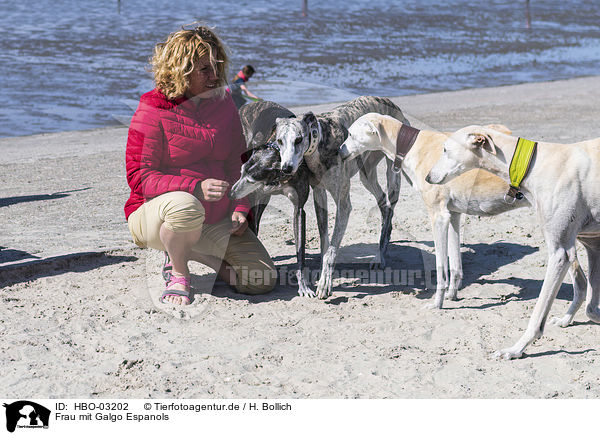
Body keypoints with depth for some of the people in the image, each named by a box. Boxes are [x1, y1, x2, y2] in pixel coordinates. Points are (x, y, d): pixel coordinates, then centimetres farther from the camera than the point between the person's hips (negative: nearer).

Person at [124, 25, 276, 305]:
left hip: (216, 220, 5)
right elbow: (139, 176, -17)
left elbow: (237, 163, 14)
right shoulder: (153, 111, -11)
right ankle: (178, 272, -11)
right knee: (186, 207, -43)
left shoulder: (223, 103, 7)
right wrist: (196, 187, -30)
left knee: (262, 280, -10)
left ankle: (194, 252, 13)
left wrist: (240, 209, -3)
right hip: (155, 213, -5)